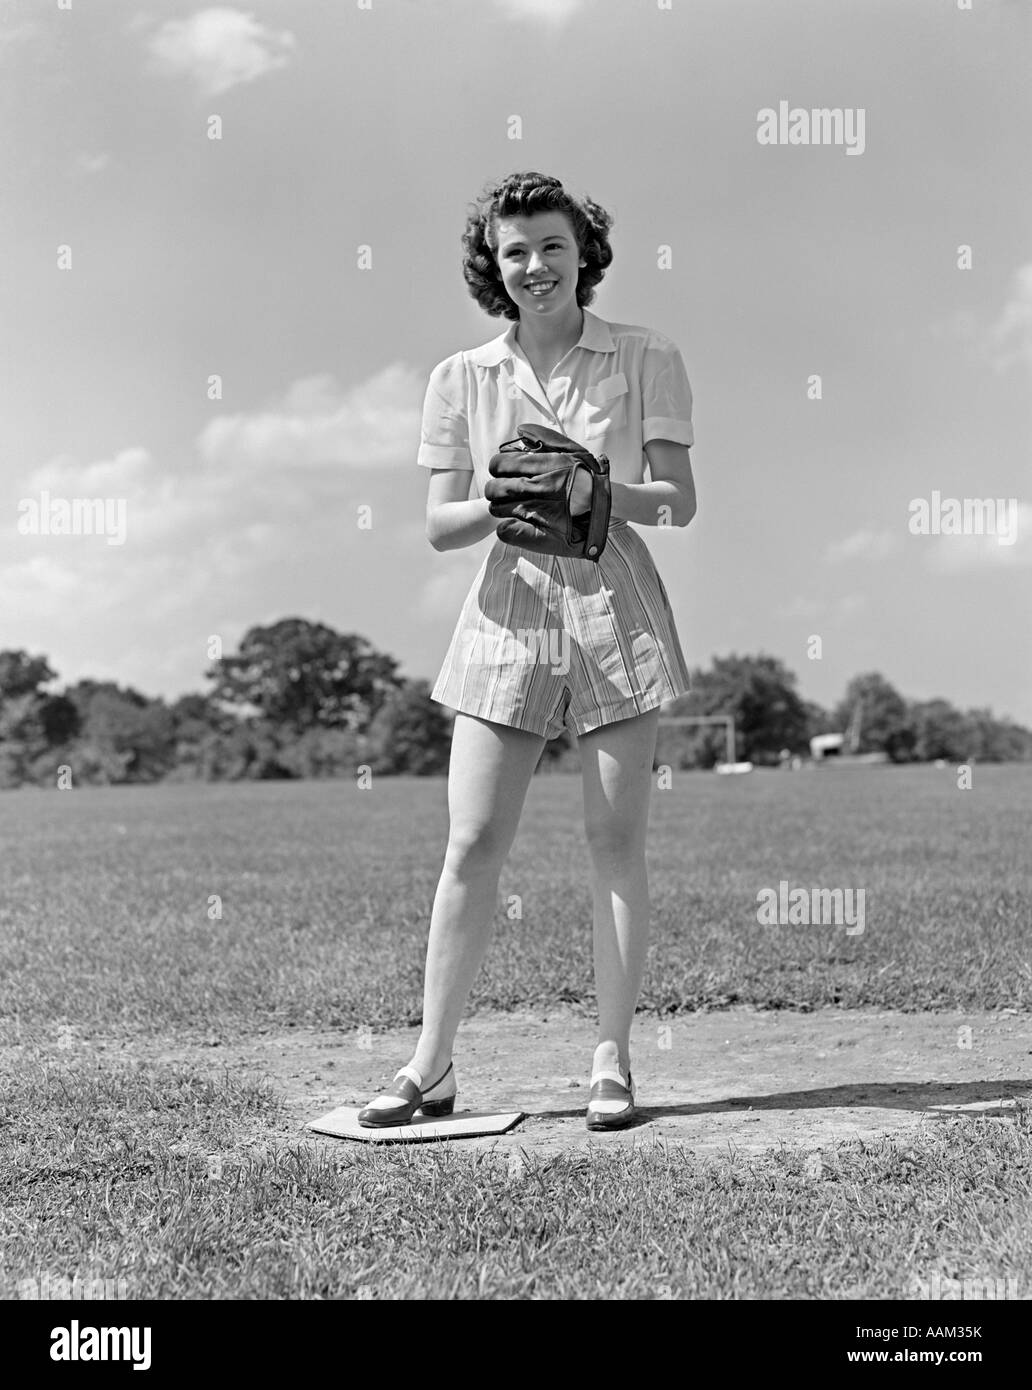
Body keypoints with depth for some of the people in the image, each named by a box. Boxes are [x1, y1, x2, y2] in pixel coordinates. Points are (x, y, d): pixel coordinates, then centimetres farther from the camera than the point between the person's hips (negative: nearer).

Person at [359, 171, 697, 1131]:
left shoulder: (646, 360, 3)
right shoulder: (460, 379, 7)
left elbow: (680, 502, -2)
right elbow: (438, 527, 4)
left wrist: (596, 491, -20)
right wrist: (505, 501, -16)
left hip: (616, 607, -1)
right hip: (510, 614, 1)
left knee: (615, 841, 1)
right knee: (472, 844, -2)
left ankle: (611, 1063, 9)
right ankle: (431, 1067, 6)